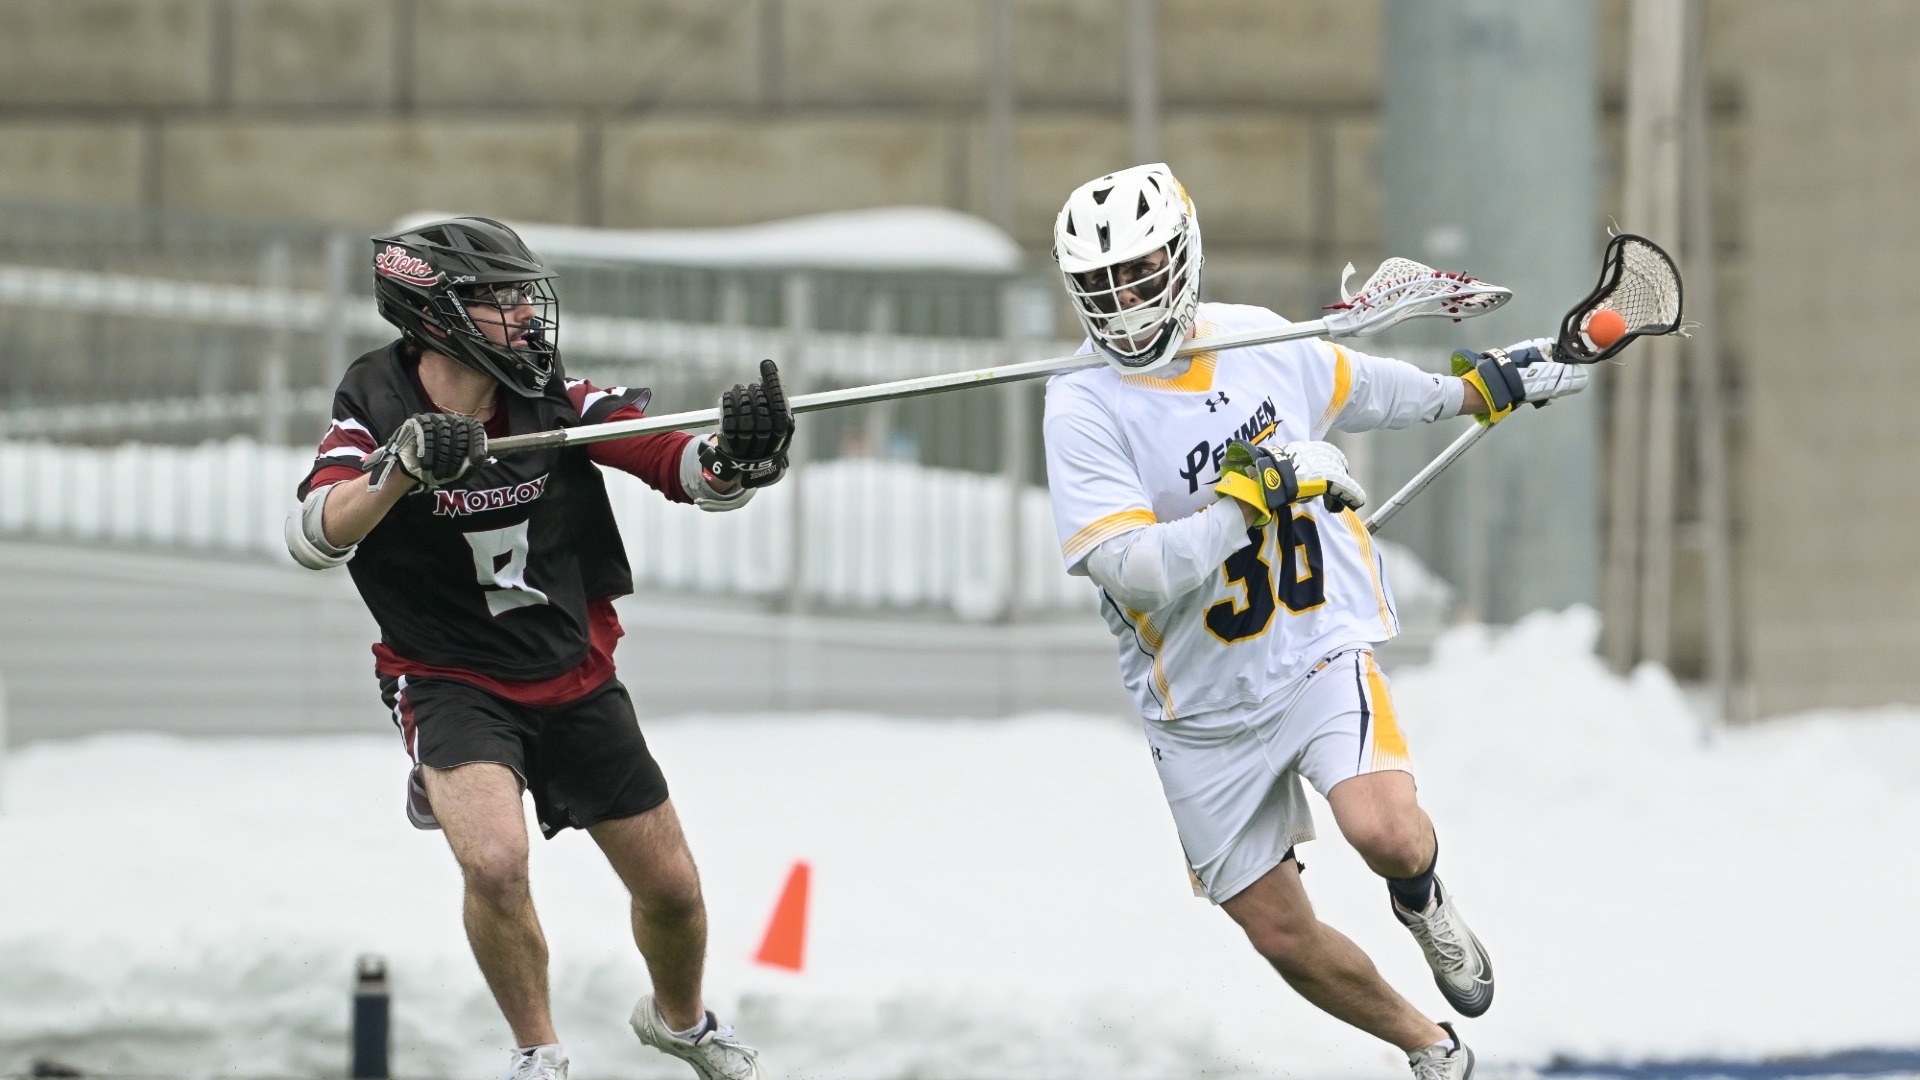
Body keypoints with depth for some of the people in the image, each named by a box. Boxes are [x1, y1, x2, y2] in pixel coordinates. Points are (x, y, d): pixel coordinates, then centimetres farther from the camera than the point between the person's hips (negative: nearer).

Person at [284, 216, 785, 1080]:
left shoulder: (559, 404, -8)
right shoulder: (377, 418, -15)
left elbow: (688, 469, -13)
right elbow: (313, 537, -32)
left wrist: (736, 455, -37)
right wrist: (405, 467, -49)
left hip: (576, 682, 4)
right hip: (453, 685, -4)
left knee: (671, 888, 9)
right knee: (495, 862, -29)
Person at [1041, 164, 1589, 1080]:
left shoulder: (1261, 342, -2)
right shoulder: (1083, 408, -15)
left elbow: (1356, 388, 22)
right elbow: (1135, 574, -24)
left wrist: (1482, 387, 30)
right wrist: (1250, 495, -27)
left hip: (1320, 654, 1)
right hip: (1205, 713, -1)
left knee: (1386, 833, -27)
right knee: (1283, 936, 4)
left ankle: (1420, 899, 10)